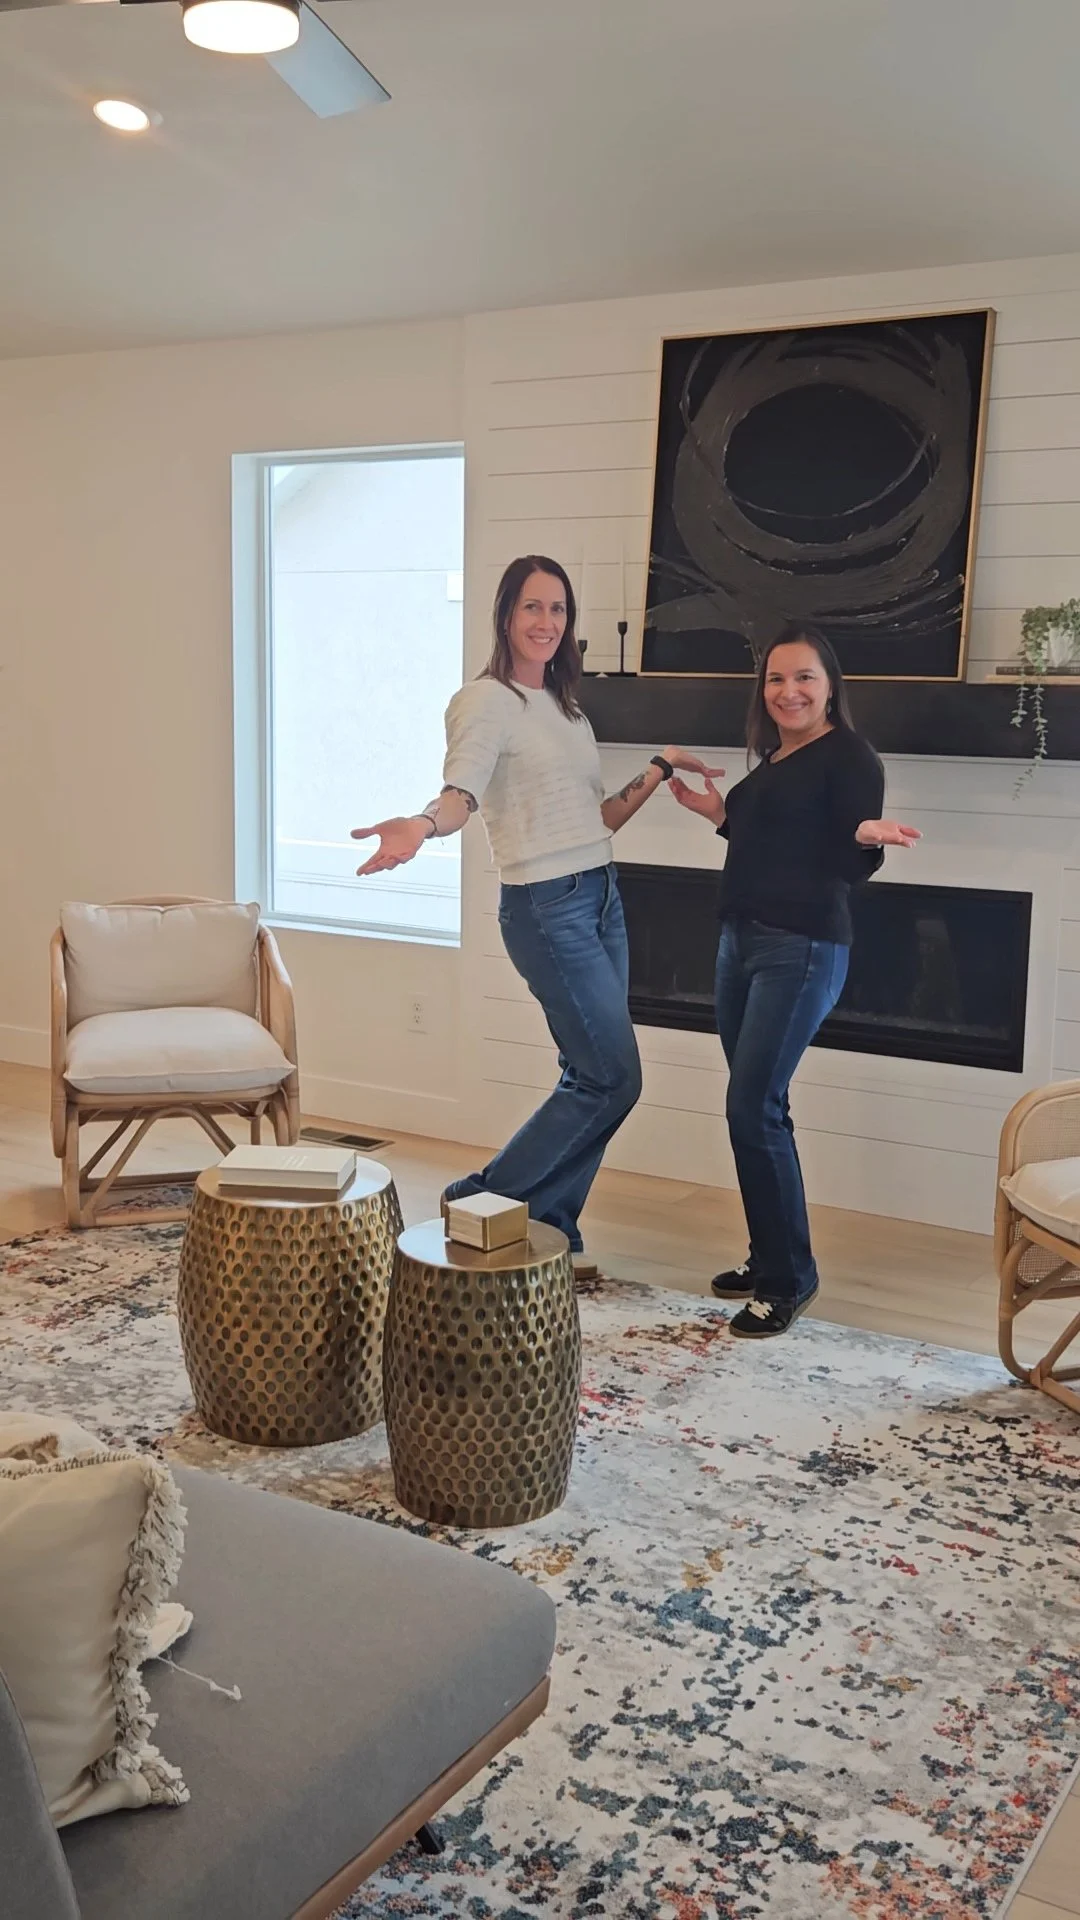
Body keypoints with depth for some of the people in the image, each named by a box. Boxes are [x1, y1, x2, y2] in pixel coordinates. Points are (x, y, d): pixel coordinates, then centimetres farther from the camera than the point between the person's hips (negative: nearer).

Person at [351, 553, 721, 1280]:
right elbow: (461, 792, -26)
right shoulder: (487, 701, -8)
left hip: (602, 899, 8)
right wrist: (420, 826, -46)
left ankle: (552, 1226, 18)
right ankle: (486, 1200, 5)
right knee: (614, 1079, -7)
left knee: (593, 1079, 7)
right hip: (547, 908, -8)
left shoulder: (566, 707, 16)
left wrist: (659, 770, 9)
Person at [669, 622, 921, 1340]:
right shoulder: (773, 760, 16)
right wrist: (720, 814, 20)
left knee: (754, 1107, -12)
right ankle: (768, 1257, 23)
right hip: (743, 940, 9)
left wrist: (868, 836, -32)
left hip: (801, 949, -9)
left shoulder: (850, 756, -8)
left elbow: (847, 867, -13)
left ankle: (790, 1279, -1)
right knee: (754, 1105, 11)